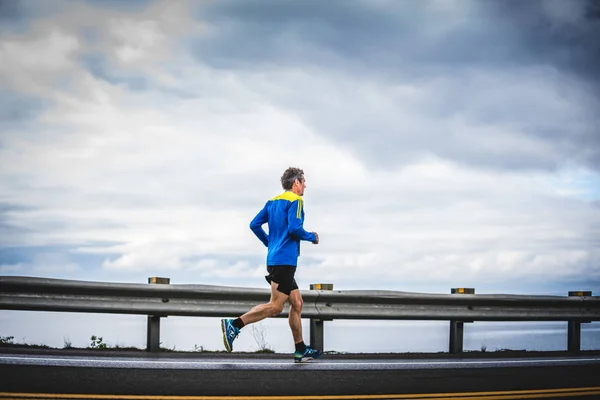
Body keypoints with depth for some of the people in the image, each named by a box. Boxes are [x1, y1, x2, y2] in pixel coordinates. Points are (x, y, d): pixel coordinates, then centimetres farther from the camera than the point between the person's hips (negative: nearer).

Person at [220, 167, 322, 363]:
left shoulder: (272, 202, 17)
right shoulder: (295, 200, -7)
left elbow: (254, 224, 13)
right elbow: (294, 228, -19)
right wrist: (312, 237, -2)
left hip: (274, 258, 10)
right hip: (285, 260, -10)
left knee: (297, 303, 12)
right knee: (275, 306, -11)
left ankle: (301, 350, 14)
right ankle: (234, 325, -16)